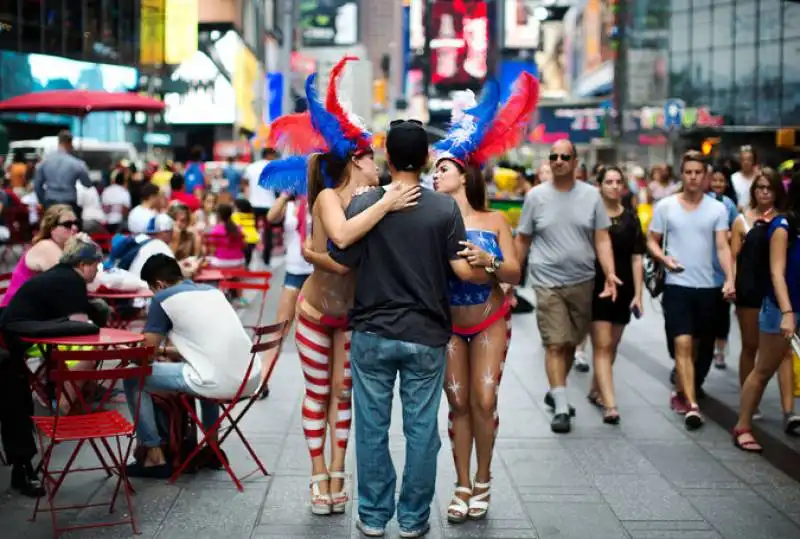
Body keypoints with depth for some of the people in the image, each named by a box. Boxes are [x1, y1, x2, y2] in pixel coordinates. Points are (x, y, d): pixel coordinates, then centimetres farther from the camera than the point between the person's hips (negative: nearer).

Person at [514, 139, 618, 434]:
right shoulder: (536, 196, 0)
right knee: (555, 344, -8)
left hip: (583, 281, 3)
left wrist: (610, 273, -11)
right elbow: (522, 240, 6)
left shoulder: (591, 195, 2)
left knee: (571, 343, 13)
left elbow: (602, 239, 2)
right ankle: (561, 407, -6)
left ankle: (555, 392, 33)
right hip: (549, 282, -2)